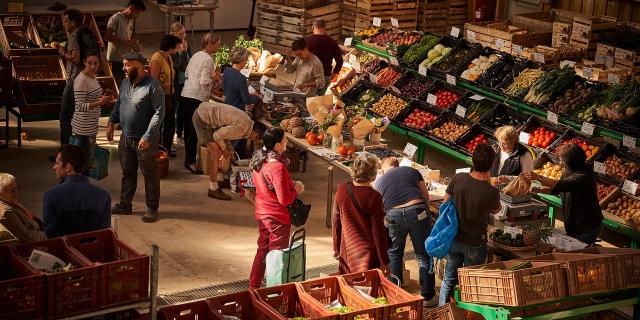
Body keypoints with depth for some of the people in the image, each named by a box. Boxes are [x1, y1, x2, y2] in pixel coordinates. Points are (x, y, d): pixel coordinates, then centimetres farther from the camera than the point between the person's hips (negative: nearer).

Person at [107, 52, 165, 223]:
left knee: (150, 175, 4)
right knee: (128, 172, 17)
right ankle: (124, 205, 29)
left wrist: (148, 136, -23)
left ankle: (152, 209, 14)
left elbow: (159, 113, -20)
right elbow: (118, 104, 20)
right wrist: (111, 122, 10)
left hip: (145, 140, -7)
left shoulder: (153, 86, -18)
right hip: (126, 137, 7)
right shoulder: (126, 83, 7)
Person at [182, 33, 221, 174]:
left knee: (188, 128, 15)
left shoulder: (196, 55, 13)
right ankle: (190, 161, -5)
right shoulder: (208, 59, -12)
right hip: (197, 97, -9)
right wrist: (214, 78, 1)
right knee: (195, 130, -5)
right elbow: (204, 81, -18)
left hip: (185, 95, 9)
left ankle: (188, 157, 25)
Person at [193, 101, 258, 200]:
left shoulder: (247, 119, 6)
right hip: (202, 118, -10)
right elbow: (217, 136, -17)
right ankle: (213, 189, -4)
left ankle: (220, 179, 31)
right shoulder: (241, 128, -23)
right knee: (216, 152, -9)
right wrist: (224, 149, -1)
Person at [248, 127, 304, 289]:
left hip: (261, 214, 8)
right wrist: (296, 189, -8)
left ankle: (253, 287, 32)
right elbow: (284, 199, -27)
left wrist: (290, 184, 9)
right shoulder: (277, 167, -28)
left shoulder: (258, 161, -2)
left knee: (262, 250, 22)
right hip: (278, 218, -8)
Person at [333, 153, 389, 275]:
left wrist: (336, 248, 17)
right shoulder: (374, 197, -19)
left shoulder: (342, 189, -5)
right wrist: (384, 261, -5)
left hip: (347, 250, 5)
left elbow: (336, 221, 5)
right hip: (367, 254, -5)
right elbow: (378, 231, -14)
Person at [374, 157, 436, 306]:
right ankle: (428, 296, 18)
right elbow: (426, 196, 22)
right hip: (418, 212, -1)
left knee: (394, 254, 23)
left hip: (393, 216, 1)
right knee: (424, 255, 12)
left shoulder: (379, 182, 25)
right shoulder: (412, 171, 23)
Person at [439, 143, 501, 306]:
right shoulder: (491, 192, -25)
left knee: (449, 278, 22)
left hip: (454, 239, 4)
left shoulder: (458, 178, -17)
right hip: (475, 243, -4)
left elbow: (445, 202, -2)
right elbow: (495, 210, -2)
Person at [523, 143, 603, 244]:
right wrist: (538, 190, -1)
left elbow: (562, 185, -39)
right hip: (574, 225, 9)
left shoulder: (583, 176, -26)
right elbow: (556, 189, 15)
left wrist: (538, 178, -40)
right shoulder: (568, 173, 5)